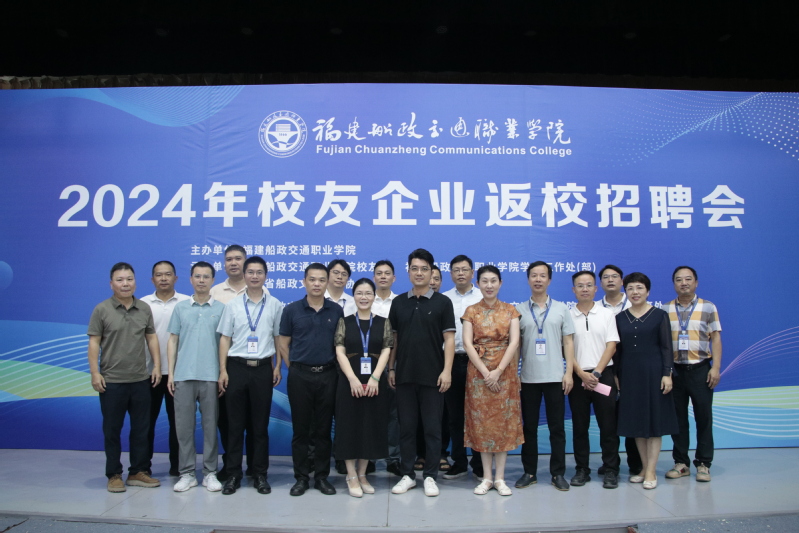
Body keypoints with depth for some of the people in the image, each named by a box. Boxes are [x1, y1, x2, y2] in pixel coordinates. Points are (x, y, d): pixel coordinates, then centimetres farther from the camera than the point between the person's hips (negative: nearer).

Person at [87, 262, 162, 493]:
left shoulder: (145, 309, 6)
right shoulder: (102, 310, -4)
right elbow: (94, 343, -4)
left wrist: (157, 366, 3)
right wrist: (95, 373, -11)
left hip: (141, 380, 3)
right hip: (111, 381, -3)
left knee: (141, 429, 9)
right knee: (112, 430, 7)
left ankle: (138, 472, 21)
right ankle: (114, 475, 19)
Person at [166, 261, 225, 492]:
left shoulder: (221, 308, 3)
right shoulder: (180, 307, 8)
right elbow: (173, 341, 8)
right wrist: (170, 373, 2)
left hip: (211, 376, -1)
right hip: (183, 376, 1)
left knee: (210, 425, 5)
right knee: (184, 425, 5)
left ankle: (210, 473, 15)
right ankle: (186, 473, 16)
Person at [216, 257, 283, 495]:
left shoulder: (275, 305, 4)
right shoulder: (233, 305, 4)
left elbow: (278, 338, 8)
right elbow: (225, 339, 4)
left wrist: (277, 367, 2)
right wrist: (223, 370, -1)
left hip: (263, 368, 0)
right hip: (237, 367, 0)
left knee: (260, 424, 7)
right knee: (235, 424, 6)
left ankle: (260, 474, 18)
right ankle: (233, 474, 18)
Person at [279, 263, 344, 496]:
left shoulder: (336, 311, 3)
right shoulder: (292, 310, 1)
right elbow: (284, 345, 5)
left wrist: (336, 370, 5)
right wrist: (294, 369, 3)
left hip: (327, 375, 1)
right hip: (299, 375, -1)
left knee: (324, 429, 7)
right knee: (300, 429, 5)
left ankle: (322, 476, 19)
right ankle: (301, 477, 17)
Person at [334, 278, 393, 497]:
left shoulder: (383, 322, 7)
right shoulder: (345, 321, 5)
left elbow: (386, 351, -1)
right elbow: (340, 351, -3)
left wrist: (375, 378, -15)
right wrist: (353, 378, -16)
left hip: (375, 381, 1)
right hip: (349, 381, -1)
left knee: (371, 426, 6)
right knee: (350, 425, 2)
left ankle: (362, 474, 19)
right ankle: (351, 476, 13)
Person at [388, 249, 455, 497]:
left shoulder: (442, 302, -1)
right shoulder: (398, 303, 7)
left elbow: (449, 339, -4)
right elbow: (393, 338, 11)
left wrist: (447, 370, -12)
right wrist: (391, 368, 5)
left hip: (432, 375, -2)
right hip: (404, 375, 3)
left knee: (432, 427, 4)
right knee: (406, 427, 9)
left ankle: (430, 476, 16)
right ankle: (407, 474, 20)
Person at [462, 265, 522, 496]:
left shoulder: (510, 310, 4)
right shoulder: (471, 311, 3)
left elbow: (514, 342, -5)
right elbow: (467, 343, -5)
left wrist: (498, 371, -15)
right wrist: (485, 372, -14)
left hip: (505, 371, 0)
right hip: (478, 371, 0)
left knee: (504, 421, 3)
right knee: (481, 421, 3)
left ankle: (500, 477, 13)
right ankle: (487, 477, 14)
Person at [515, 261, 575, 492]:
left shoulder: (561, 308, 6)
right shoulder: (519, 310, 5)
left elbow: (568, 342, 5)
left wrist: (569, 372, -3)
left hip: (555, 377, 0)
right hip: (528, 377, 0)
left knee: (557, 427, 5)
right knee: (529, 427, 8)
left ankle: (558, 473, 16)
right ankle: (529, 472, 18)